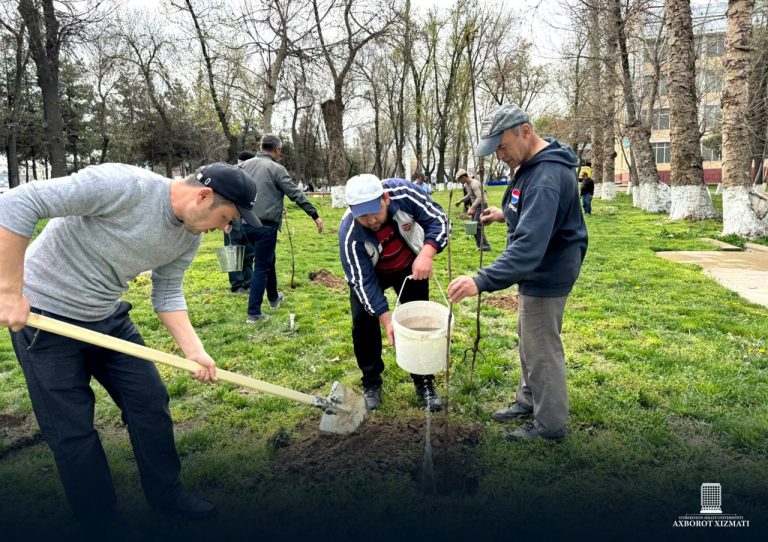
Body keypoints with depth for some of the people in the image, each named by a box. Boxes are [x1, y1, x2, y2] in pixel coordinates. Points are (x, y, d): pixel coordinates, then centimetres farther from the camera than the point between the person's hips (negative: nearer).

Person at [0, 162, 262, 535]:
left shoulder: (189, 237, -5)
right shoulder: (125, 185, -29)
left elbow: (167, 294, 2)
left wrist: (194, 350, -11)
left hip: (108, 317, 7)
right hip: (45, 315, -6)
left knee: (150, 402, 8)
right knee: (72, 432, 1)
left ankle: (166, 494, 28)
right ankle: (103, 529, 21)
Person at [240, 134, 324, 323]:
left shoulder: (245, 165, 10)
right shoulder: (276, 168, -10)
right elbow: (296, 194, -12)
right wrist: (315, 215, -8)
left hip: (247, 223, 7)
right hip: (266, 225, -7)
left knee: (267, 260, 24)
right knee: (261, 267, 0)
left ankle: (274, 297, 40)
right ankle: (254, 313, 1)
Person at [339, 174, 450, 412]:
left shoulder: (403, 192, -36)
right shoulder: (349, 233, -36)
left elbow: (438, 219, -25)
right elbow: (364, 281, -30)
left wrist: (427, 253, -44)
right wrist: (386, 319, -37)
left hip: (411, 266, 1)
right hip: (369, 273, -1)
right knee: (363, 322, -6)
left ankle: (424, 381, 18)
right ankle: (371, 382, 14)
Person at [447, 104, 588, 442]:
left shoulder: (546, 178, -29)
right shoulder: (531, 164, 5)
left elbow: (529, 245, -38)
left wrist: (482, 281, -44)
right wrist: (506, 214, 9)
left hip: (547, 274, -11)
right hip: (538, 270, 11)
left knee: (541, 349, 3)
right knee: (528, 338, 22)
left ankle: (550, 425, 21)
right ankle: (529, 400, 40)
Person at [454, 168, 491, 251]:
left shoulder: (474, 184, -21)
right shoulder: (466, 185, 9)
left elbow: (479, 197, -30)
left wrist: (472, 208, -39)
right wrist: (460, 201, 26)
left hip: (482, 205, -10)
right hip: (475, 206, 10)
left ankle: (485, 245, -13)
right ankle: (480, 245, 13)